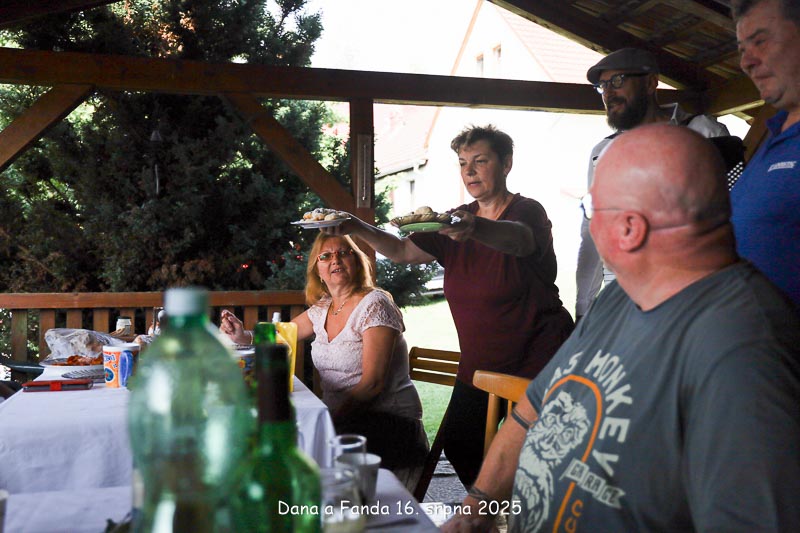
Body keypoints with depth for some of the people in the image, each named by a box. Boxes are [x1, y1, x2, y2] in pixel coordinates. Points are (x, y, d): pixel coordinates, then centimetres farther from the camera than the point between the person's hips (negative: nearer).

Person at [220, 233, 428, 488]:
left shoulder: (374, 304, -11)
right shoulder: (322, 309, 11)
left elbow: (373, 382, -17)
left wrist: (334, 419, -23)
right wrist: (243, 336, 1)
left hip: (387, 422, -6)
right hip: (340, 420, 6)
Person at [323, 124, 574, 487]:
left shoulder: (528, 212, -13)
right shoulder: (459, 220, 7)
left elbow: (519, 240, -37)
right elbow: (404, 251, 4)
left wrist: (477, 227, -58)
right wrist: (358, 229, -13)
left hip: (536, 361, -6)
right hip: (480, 364, 7)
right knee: (457, 444, 8)